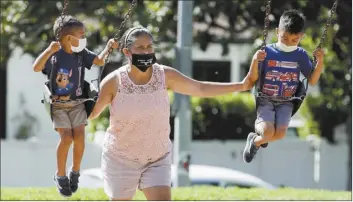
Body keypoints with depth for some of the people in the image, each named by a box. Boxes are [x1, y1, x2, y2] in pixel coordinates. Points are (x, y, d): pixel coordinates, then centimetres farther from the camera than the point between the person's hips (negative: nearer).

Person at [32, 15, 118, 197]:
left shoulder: (82, 54, 0)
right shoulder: (54, 55, -15)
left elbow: (99, 60, 6)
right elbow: (36, 68, -27)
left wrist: (109, 47, -8)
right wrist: (49, 50, -40)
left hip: (77, 103, 4)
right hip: (58, 104, -4)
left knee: (79, 135, -11)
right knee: (66, 137, -16)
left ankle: (75, 172, 11)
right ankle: (60, 175, 3)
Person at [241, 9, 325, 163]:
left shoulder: (301, 55, -1)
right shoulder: (267, 52, -7)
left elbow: (312, 81, 4)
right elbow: (252, 80, -5)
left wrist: (320, 62, -11)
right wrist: (255, 61, -24)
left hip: (286, 102, 2)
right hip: (265, 100, -2)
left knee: (280, 134, -23)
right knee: (269, 133, -27)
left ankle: (255, 141, 10)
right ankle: (259, 124, 12)